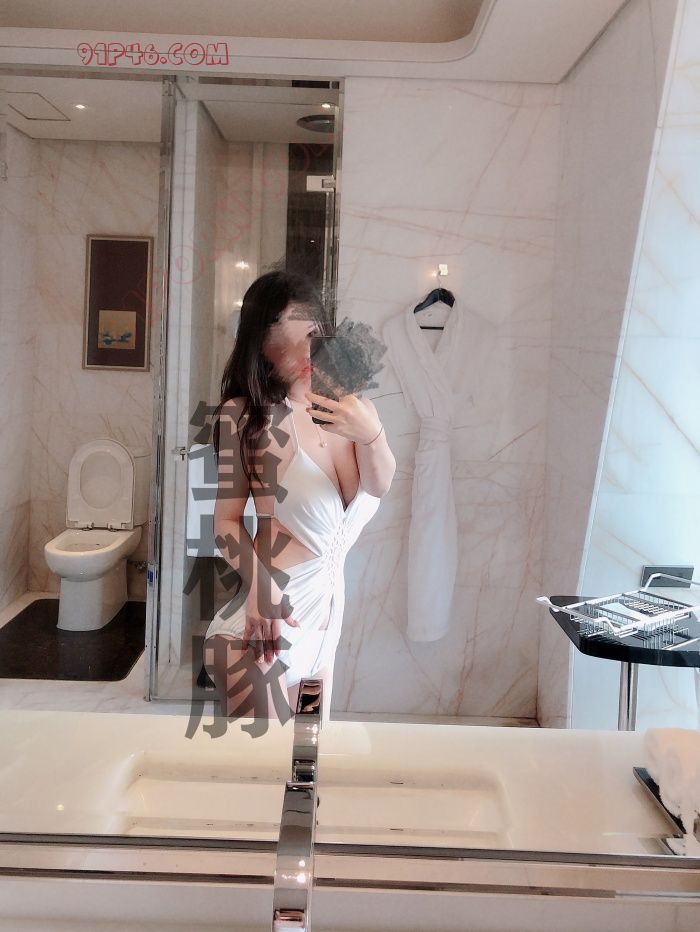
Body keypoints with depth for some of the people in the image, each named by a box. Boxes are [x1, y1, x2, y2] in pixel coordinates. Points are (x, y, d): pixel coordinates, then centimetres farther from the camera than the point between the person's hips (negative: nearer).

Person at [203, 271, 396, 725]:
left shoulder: (348, 402, 1)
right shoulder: (245, 414, -13)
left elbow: (380, 486, -10)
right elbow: (227, 519, -12)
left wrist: (370, 433, -29)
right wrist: (260, 586, -26)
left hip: (329, 591, 6)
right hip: (273, 603, -5)